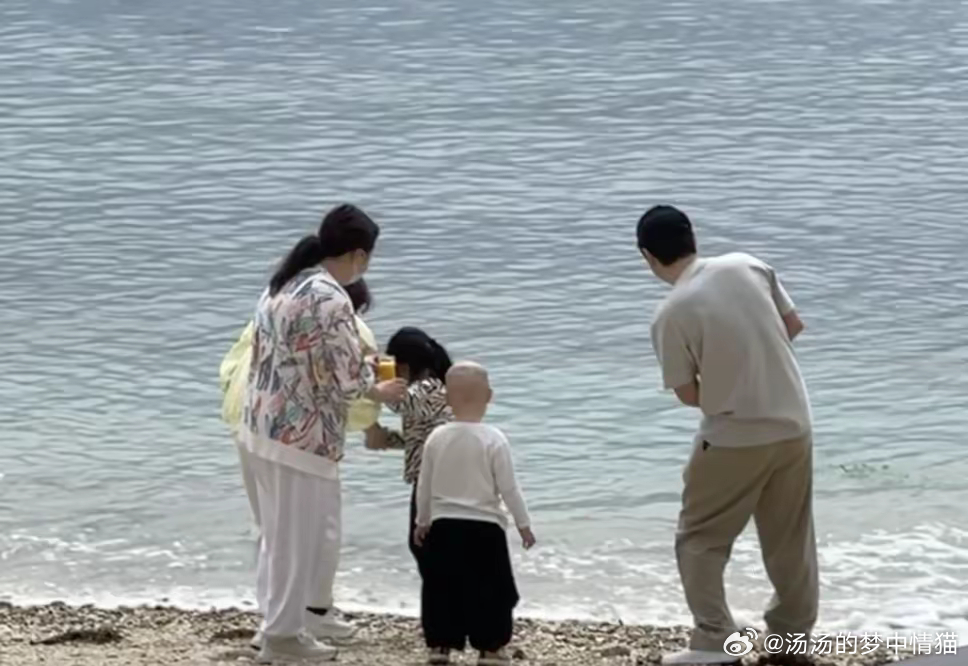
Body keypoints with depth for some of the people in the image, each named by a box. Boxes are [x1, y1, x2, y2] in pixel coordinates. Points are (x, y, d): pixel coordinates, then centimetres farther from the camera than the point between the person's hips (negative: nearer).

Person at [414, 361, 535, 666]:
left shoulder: (437, 438, -2)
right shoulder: (494, 440, -11)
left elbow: (424, 486, 6)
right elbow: (508, 489, -8)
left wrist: (422, 521, 20)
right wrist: (523, 524, 4)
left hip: (444, 526, 3)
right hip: (484, 526, -3)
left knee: (443, 586, 11)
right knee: (490, 588, 6)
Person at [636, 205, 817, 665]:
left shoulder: (671, 315, -15)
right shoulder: (747, 266, -2)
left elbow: (689, 395, -7)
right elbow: (794, 325, 8)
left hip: (734, 437, -5)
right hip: (793, 424, 5)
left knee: (699, 539, 10)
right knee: (790, 538, 19)